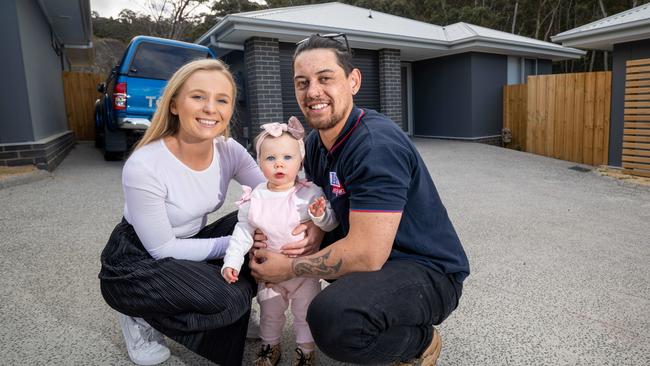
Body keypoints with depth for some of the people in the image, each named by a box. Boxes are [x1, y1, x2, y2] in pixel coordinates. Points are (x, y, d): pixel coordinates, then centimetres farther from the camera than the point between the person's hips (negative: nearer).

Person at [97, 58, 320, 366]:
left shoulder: (229, 151, -13)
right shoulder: (143, 167, -28)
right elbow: (162, 249, -22)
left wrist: (313, 223, -32)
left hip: (190, 247, 6)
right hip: (136, 262, -5)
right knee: (226, 298, -28)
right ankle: (143, 318, 2)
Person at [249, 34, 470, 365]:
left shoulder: (376, 144, -26)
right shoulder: (315, 142, 3)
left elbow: (367, 254, -30)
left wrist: (289, 268, -17)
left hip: (428, 271, -8)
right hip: (368, 251, 9)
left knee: (333, 318, -36)